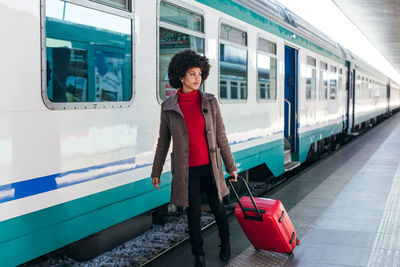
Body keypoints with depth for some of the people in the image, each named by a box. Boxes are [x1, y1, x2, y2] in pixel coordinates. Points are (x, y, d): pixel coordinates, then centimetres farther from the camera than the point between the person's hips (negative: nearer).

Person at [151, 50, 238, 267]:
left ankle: (225, 243, 41)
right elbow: (163, 142, 5)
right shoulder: (169, 107, -2)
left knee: (217, 208, 14)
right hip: (186, 171, -1)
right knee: (193, 213, 6)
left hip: (210, 167, 1)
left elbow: (221, 136, 4)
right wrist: (156, 172, 8)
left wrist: (230, 166, 7)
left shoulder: (210, 102, 0)